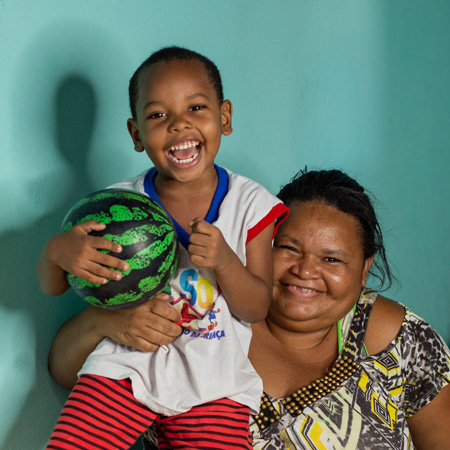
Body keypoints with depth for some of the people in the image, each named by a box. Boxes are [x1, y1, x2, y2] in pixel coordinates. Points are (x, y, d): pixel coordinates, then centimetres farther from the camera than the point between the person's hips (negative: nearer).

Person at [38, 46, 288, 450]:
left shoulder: (250, 204, -5)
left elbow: (256, 309, -4)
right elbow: (52, 287, 3)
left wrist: (224, 261, -23)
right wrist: (57, 252, -20)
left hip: (213, 380, 0)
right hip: (127, 363, 1)